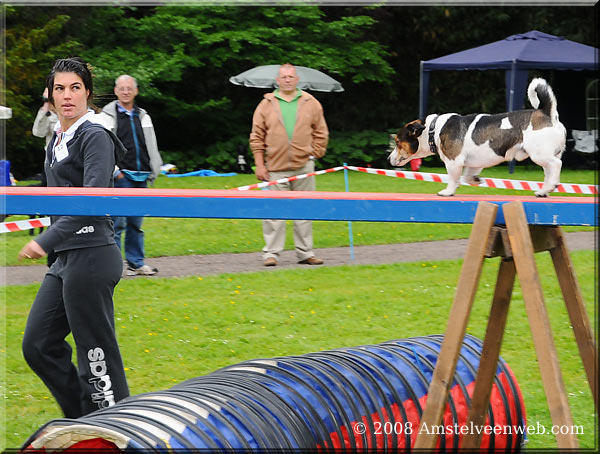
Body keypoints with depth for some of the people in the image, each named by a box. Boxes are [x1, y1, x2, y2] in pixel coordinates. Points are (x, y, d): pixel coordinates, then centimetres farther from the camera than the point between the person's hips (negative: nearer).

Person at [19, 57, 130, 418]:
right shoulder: (57, 139, 15)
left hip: (91, 257, -9)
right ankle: (86, 421, 18)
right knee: (38, 345, 10)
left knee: (97, 354, -4)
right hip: (66, 258, 9)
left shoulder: (95, 138, -12)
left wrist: (47, 241, -28)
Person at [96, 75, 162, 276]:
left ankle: (136, 263, 14)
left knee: (136, 223, 9)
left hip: (140, 177, 5)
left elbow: (151, 146, 21)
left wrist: (153, 172, 12)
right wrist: (113, 170, -15)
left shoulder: (143, 116, 17)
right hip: (120, 176, -5)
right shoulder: (107, 116, -1)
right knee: (117, 222, -8)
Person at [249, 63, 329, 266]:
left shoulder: (310, 103, 7)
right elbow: (257, 137, 5)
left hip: (303, 165, 1)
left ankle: (305, 252, 13)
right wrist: (259, 164, -1)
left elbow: (321, 133, 12)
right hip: (275, 168, -1)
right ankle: (271, 252, 4)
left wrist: (314, 155, 2)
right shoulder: (266, 105, 4)